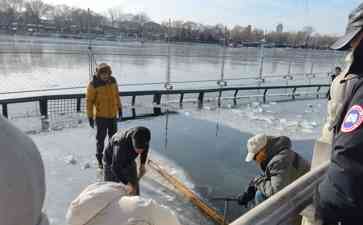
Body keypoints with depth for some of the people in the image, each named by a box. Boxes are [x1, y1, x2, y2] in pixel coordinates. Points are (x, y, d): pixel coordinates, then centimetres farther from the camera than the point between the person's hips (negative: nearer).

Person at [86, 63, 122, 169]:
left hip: (112, 114, 5)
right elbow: (89, 101, -13)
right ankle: (100, 159, 24)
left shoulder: (112, 80, -3)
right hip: (100, 115, -5)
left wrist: (119, 109, 10)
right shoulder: (93, 84, -18)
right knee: (101, 138, 6)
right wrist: (90, 117, -12)